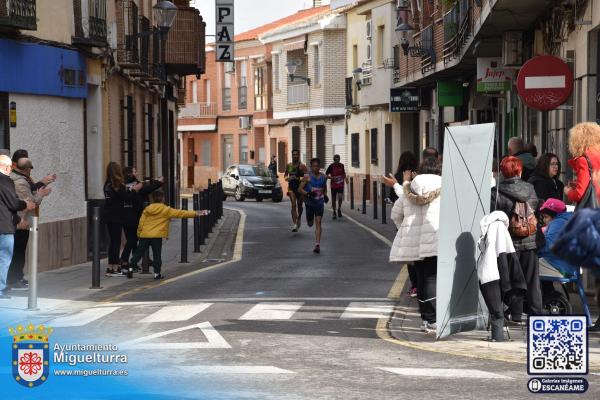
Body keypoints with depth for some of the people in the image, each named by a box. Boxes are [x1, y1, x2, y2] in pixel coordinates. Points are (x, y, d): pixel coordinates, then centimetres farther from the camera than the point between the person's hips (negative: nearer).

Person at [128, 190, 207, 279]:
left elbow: (141, 223, 6)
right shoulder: (166, 210, -3)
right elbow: (180, 213, -2)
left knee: (138, 252, 9)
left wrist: (139, 233, 17)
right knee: (157, 255, 4)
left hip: (145, 235, 4)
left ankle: (131, 268, 3)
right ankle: (157, 273, 5)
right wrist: (195, 213, 3)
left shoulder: (147, 209, 7)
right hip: (157, 236, -3)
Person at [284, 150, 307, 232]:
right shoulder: (289, 165, 5)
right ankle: (294, 224, -18)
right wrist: (288, 178, -6)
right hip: (291, 187, 1)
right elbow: (285, 175, 16)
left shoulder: (302, 166, -6)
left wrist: (298, 179, -22)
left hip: (300, 188, -1)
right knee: (293, 205, -14)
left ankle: (299, 218, 42)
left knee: (299, 206, 12)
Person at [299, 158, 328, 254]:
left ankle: (317, 244, -10)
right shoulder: (307, 177, -8)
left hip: (320, 203, 1)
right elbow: (300, 189, -8)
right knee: (310, 223, 10)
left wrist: (324, 195, 6)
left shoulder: (323, 177, 3)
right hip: (310, 203, -1)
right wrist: (308, 194, -24)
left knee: (318, 223, -7)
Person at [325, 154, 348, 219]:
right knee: (333, 199, 5)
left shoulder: (341, 165, 3)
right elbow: (326, 175, -3)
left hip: (340, 185, 1)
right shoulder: (331, 166, -7)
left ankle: (339, 209, 5)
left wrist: (345, 178, 5)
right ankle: (334, 212, 22)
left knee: (340, 197, -17)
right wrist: (332, 178, -20)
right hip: (333, 185, -1)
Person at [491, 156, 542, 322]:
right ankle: (536, 312, 11)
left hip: (509, 241, -2)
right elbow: (537, 210, 8)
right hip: (530, 240, 2)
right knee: (532, 279, 10)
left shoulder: (496, 192, -12)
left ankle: (516, 314, 9)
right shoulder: (530, 188, -1)